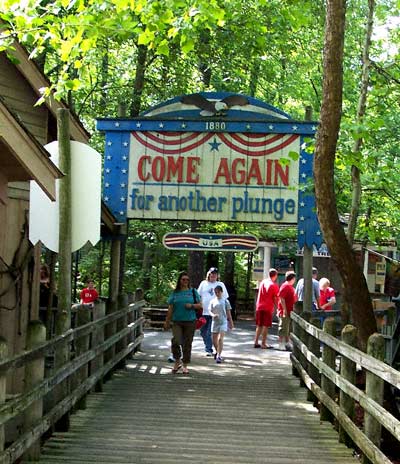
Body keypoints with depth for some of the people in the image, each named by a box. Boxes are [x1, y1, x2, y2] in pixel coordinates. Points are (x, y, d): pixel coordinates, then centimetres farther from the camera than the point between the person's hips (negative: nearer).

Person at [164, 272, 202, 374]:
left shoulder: (193, 292, 7)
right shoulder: (175, 293, 7)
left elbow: (200, 305, 7)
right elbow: (170, 308, 9)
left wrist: (192, 305, -12)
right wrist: (167, 321, 8)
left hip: (190, 321, 0)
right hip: (177, 321, 0)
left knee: (187, 344, 3)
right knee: (175, 341, -17)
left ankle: (185, 365, 15)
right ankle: (177, 362, 4)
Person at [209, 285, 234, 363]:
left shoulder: (225, 301, 0)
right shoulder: (213, 301, 4)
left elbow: (228, 312, 5)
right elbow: (210, 311, 3)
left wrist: (231, 322, 7)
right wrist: (213, 315, -19)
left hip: (223, 322, -3)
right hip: (215, 322, 3)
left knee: (220, 339, -16)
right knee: (214, 340, 10)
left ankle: (218, 356, -14)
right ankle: (217, 352, 37)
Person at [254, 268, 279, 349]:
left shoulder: (263, 282, 9)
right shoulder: (274, 285, -8)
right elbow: (275, 299, -8)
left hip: (259, 307, 6)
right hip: (268, 308, -6)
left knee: (259, 326, 12)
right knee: (265, 326, -1)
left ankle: (256, 342, 12)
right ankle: (263, 344, -1)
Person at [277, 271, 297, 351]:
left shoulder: (290, 287, 18)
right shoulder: (285, 286, -13)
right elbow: (281, 298, -20)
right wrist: (284, 310, -23)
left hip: (290, 311, 10)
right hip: (285, 312, -10)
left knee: (288, 329, 14)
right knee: (283, 328, -4)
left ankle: (287, 343, 20)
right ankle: (281, 344, 0)